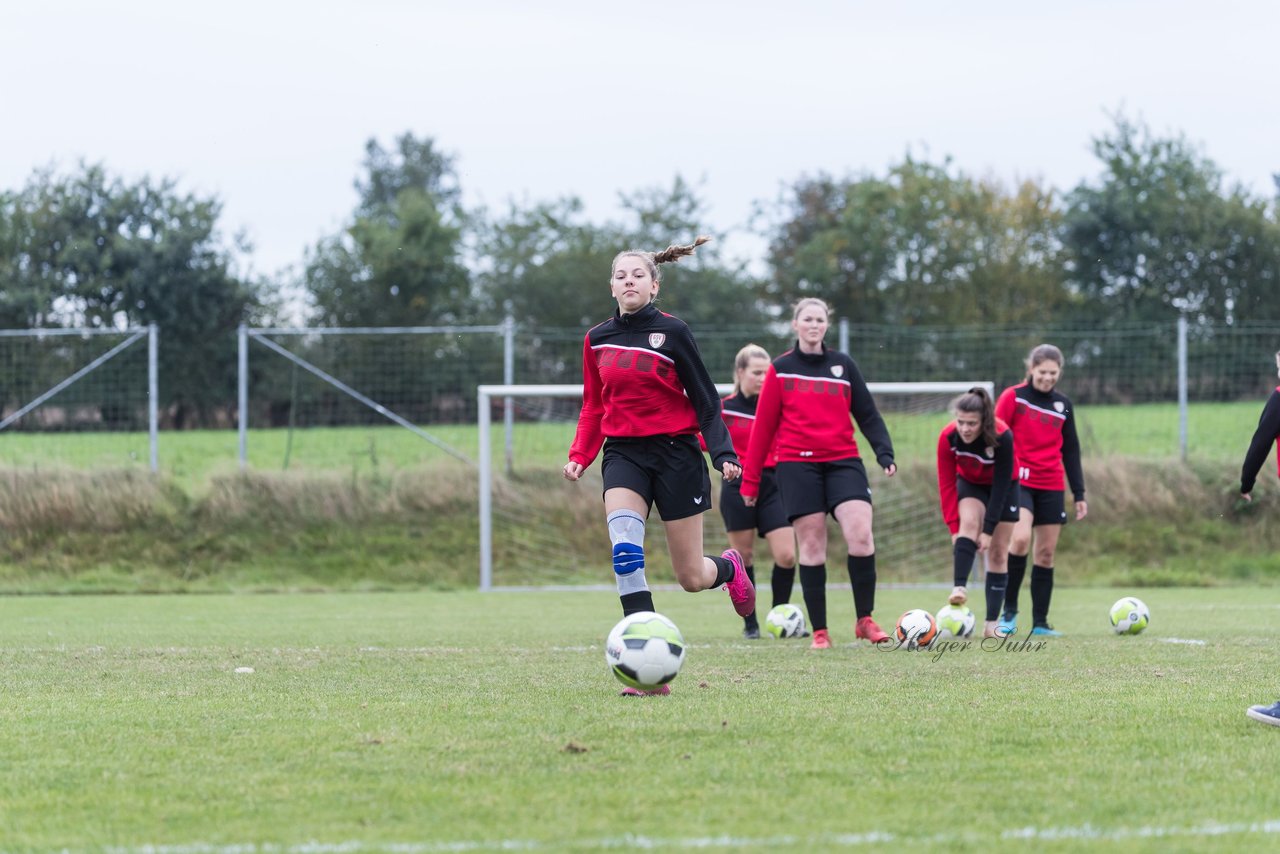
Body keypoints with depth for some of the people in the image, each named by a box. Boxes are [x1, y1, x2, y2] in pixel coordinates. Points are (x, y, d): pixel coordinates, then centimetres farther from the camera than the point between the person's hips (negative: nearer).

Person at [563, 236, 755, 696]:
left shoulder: (672, 332, -6)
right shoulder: (597, 339, 7)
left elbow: (705, 400, -3)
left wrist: (724, 454, -14)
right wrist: (580, 455, 3)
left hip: (675, 451, -3)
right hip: (623, 452, 3)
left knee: (691, 577, 2)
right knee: (624, 546, -25)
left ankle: (729, 567, 42)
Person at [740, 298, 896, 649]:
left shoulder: (843, 365, 12)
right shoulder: (780, 369, 7)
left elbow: (867, 414, 13)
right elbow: (763, 427, 7)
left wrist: (884, 452, -3)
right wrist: (750, 480, 5)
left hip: (843, 461, 1)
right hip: (797, 464, -1)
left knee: (860, 534, -16)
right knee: (812, 547, -3)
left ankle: (865, 620, -3)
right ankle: (819, 631, 4)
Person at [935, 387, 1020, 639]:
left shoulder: (1002, 436, -35)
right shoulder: (948, 437, -28)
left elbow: (1001, 485, -30)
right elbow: (946, 485, -21)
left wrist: (989, 530, -30)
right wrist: (955, 527, -26)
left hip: (1004, 485, -1)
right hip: (970, 483, 1)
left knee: (998, 553, -4)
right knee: (969, 522, -30)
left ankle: (991, 624, -3)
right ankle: (960, 588, -43)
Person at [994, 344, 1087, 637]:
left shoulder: (1063, 405, 12)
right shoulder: (1013, 397, -1)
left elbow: (1071, 451, 17)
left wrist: (1079, 494, 14)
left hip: (1051, 487, 5)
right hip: (1018, 481, -5)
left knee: (1046, 553, 3)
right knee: (1020, 539, -24)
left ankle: (1040, 622, 9)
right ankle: (1009, 610, -10)